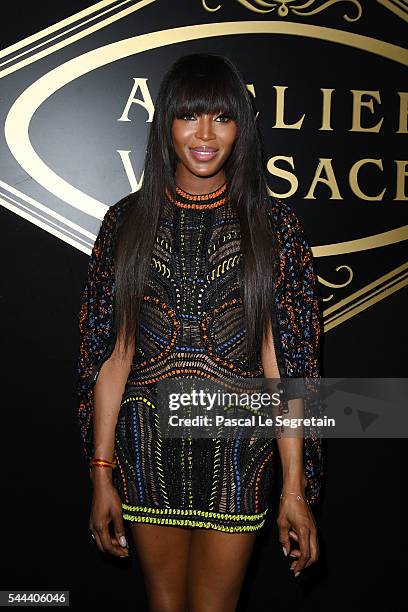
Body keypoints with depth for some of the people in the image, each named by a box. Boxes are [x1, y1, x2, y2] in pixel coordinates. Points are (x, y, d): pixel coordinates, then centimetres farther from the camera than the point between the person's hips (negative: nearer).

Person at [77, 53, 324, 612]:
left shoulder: (273, 224, -4)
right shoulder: (128, 220, 0)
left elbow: (285, 361, -6)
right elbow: (111, 355, 0)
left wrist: (296, 489, -7)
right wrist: (102, 474, -2)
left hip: (235, 451, -1)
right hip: (147, 447, 2)